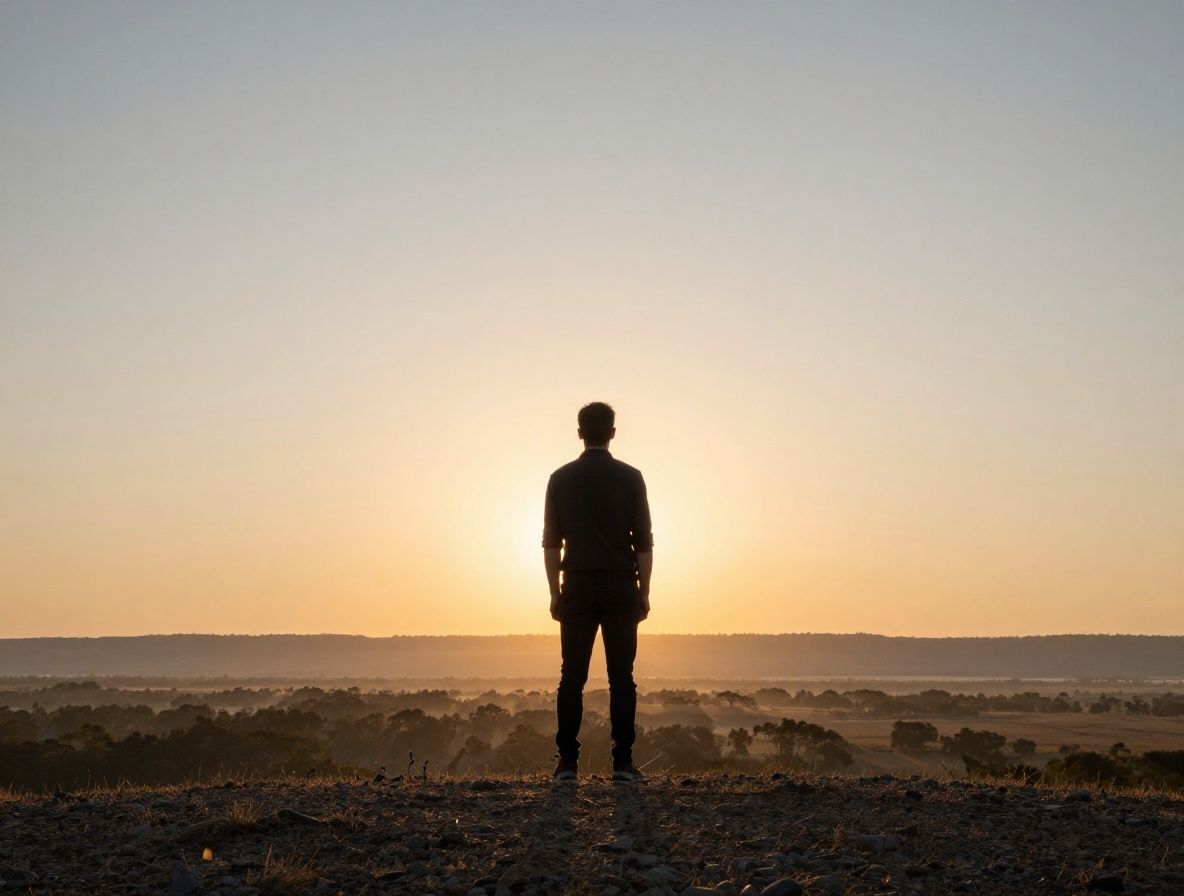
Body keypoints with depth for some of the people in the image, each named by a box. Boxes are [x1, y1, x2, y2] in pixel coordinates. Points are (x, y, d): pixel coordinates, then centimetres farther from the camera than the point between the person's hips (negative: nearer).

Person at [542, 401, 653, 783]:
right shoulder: (630, 478, 0)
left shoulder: (561, 479, 3)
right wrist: (643, 592, 6)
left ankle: (567, 762, 1)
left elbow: (551, 542, 3)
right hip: (620, 586, -1)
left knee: (572, 677, 3)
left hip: (577, 587, 1)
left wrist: (555, 592, 9)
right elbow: (643, 542, -1)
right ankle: (622, 762, 0)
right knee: (621, 677, 1)